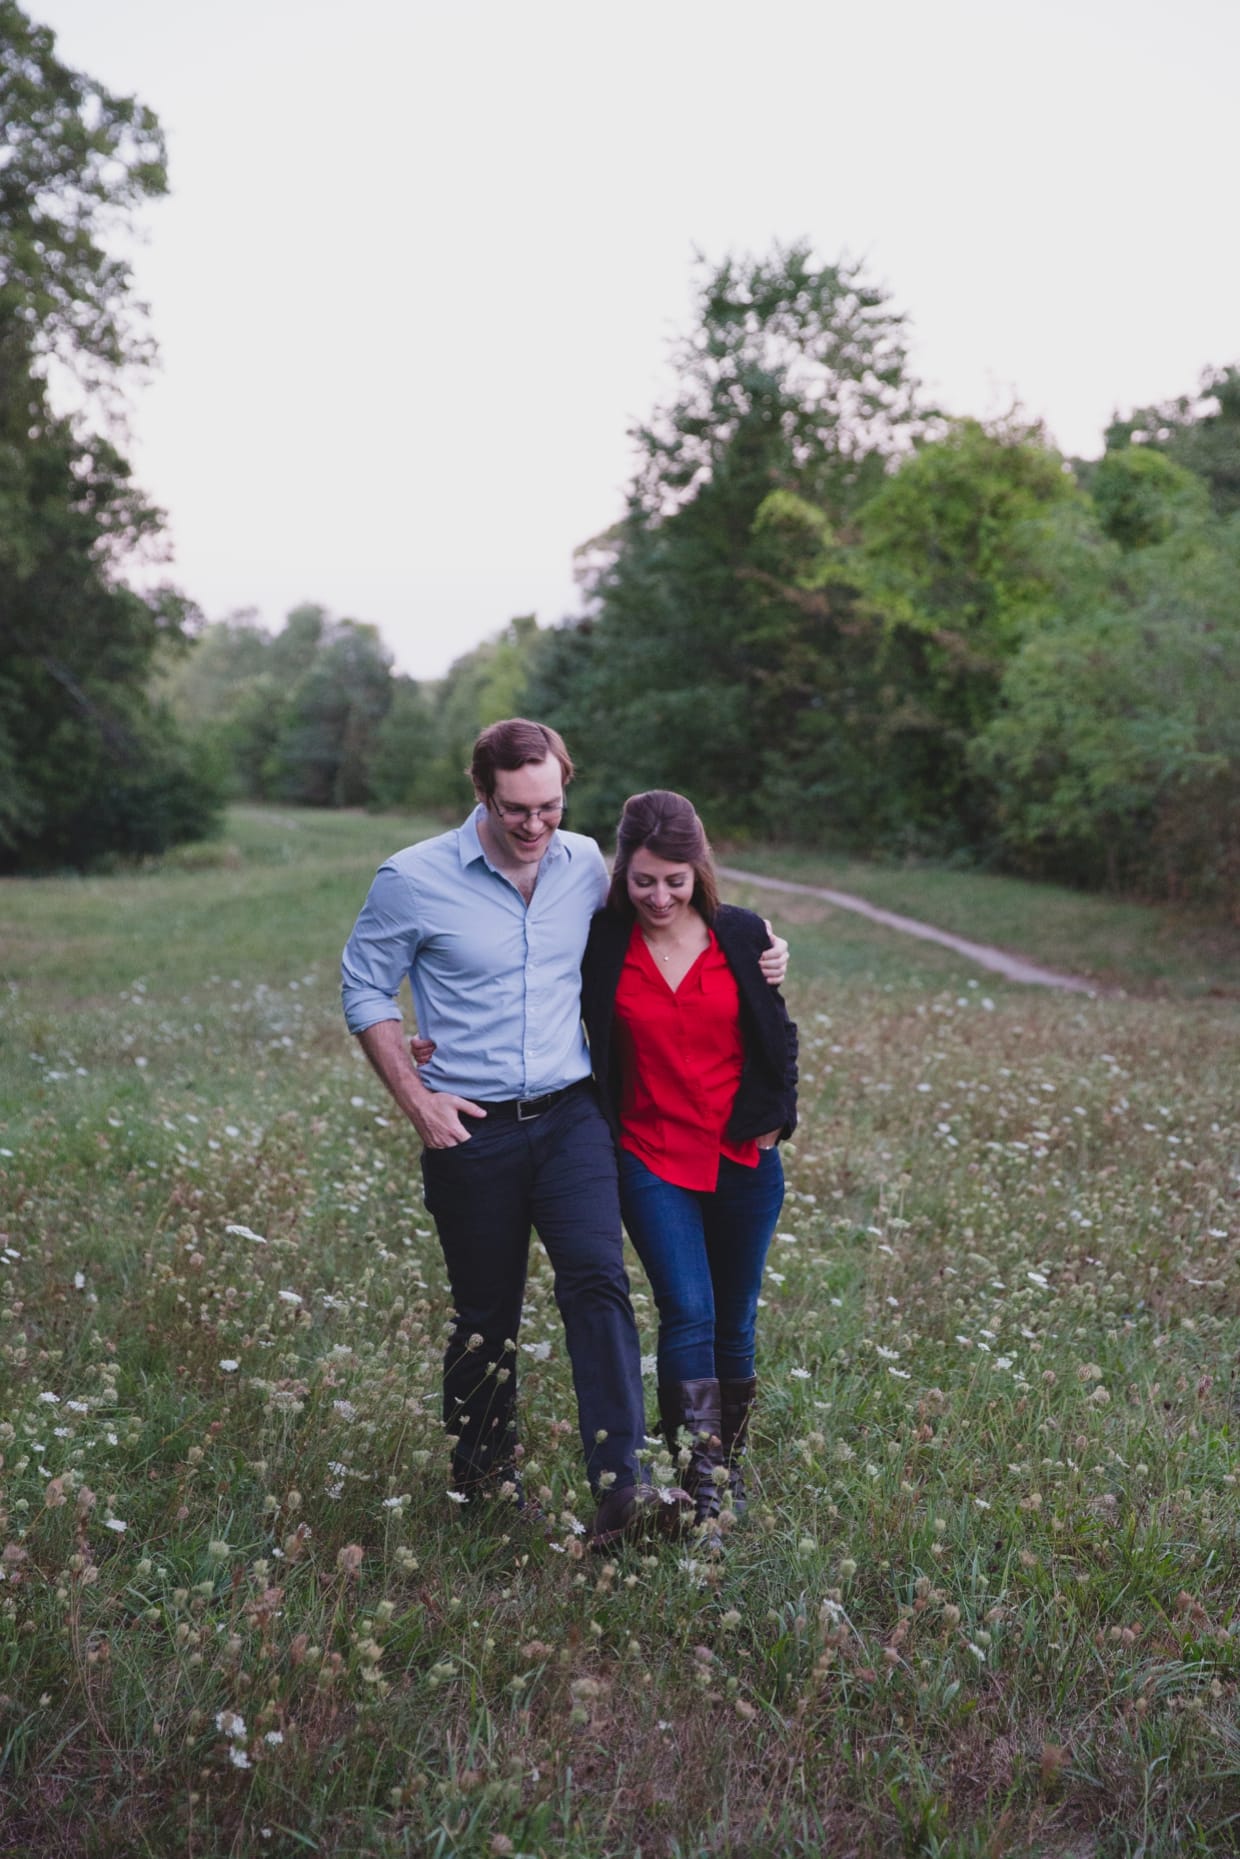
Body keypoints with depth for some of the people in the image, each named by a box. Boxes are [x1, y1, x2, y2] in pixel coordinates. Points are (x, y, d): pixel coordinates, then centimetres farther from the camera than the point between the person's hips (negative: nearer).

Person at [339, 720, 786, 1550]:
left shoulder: (586, 864, 2)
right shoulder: (413, 880, -9)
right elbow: (365, 990, 2)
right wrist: (416, 1099, -6)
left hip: (569, 1115, 2)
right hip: (471, 1130, -2)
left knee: (598, 1278, -15)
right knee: (488, 1312, 10)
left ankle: (621, 1490, -16)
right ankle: (483, 1467, 34)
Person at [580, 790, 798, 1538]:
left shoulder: (743, 937, -2)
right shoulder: (601, 944, -6)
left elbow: (779, 1037, 9)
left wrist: (774, 1119, 3)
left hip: (743, 1160, 2)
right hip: (652, 1161, -2)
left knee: (734, 1322, 12)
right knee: (688, 1315, -13)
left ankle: (729, 1470, 32)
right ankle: (700, 1497, -5)